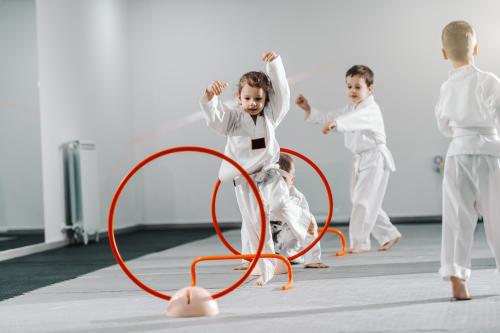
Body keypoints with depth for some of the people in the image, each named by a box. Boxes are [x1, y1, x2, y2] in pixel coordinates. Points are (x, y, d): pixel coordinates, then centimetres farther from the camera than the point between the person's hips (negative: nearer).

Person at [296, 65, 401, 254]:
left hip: (375, 159, -9)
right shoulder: (351, 109, 13)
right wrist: (308, 110, -3)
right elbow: (330, 118, 10)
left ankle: (359, 242, -4)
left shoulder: (371, 109, -18)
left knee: (363, 201, -10)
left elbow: (355, 119, -39)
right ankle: (389, 235, 27)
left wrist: (335, 123, -57)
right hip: (361, 161, 9)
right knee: (368, 203, 14)